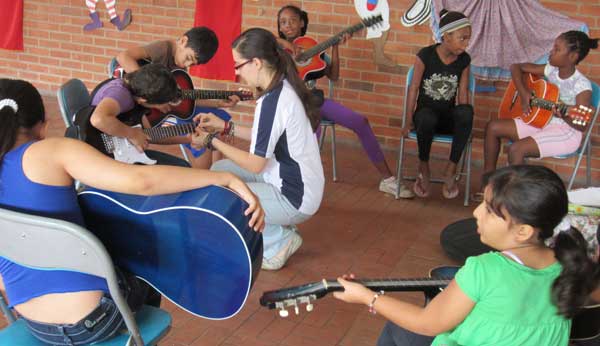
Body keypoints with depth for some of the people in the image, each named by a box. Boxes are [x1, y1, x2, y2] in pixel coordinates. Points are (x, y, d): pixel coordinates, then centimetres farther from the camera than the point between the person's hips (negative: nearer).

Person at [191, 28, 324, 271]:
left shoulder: (272, 101, -25)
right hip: (292, 179, 10)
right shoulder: (284, 87, 2)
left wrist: (212, 141, -8)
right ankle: (277, 227, 15)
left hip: (295, 199, -9)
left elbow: (255, 164, -19)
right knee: (218, 170, 16)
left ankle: (277, 241, 4)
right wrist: (226, 127, 11)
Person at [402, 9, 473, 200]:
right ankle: (424, 168, -12)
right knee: (427, 119, -41)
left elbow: (463, 93, 1)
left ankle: (451, 169, -22)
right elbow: (414, 88, -6)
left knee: (467, 111, -34)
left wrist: (463, 122, -9)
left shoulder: (464, 60, -1)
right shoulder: (425, 55, -10)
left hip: (448, 116, 2)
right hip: (426, 111, -2)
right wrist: (409, 121, -7)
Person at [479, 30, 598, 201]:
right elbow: (516, 67, 10)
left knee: (516, 149, -28)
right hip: (541, 122, 8)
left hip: (566, 132, -8)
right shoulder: (551, 70, 1)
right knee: (493, 127, -1)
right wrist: (523, 94, -3)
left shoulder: (582, 85, -19)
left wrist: (565, 116, -42)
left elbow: (581, 126, -21)